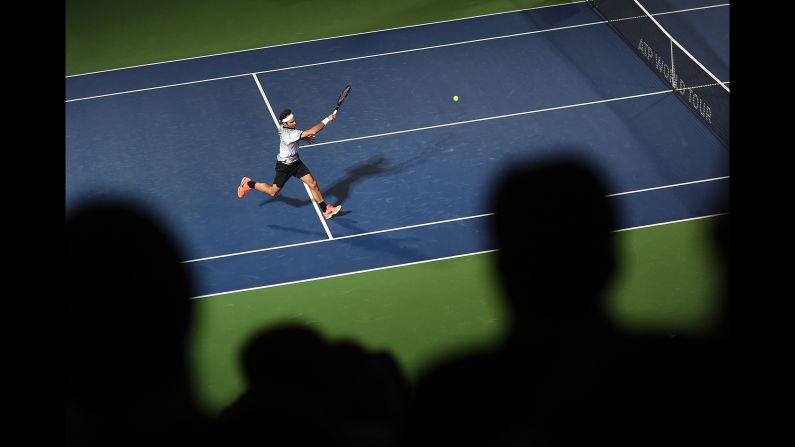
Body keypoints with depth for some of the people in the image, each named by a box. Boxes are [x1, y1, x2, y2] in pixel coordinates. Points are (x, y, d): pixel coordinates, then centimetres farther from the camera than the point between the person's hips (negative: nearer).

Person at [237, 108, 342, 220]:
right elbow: (312, 132, -44)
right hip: (284, 165, -8)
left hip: (296, 162, 8)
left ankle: (326, 210, 10)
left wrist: (304, 137, 4)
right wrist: (326, 120, -39)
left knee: (313, 184, 1)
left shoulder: (283, 128, -8)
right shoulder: (289, 134, -36)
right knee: (273, 192, 11)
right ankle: (248, 184, 32)